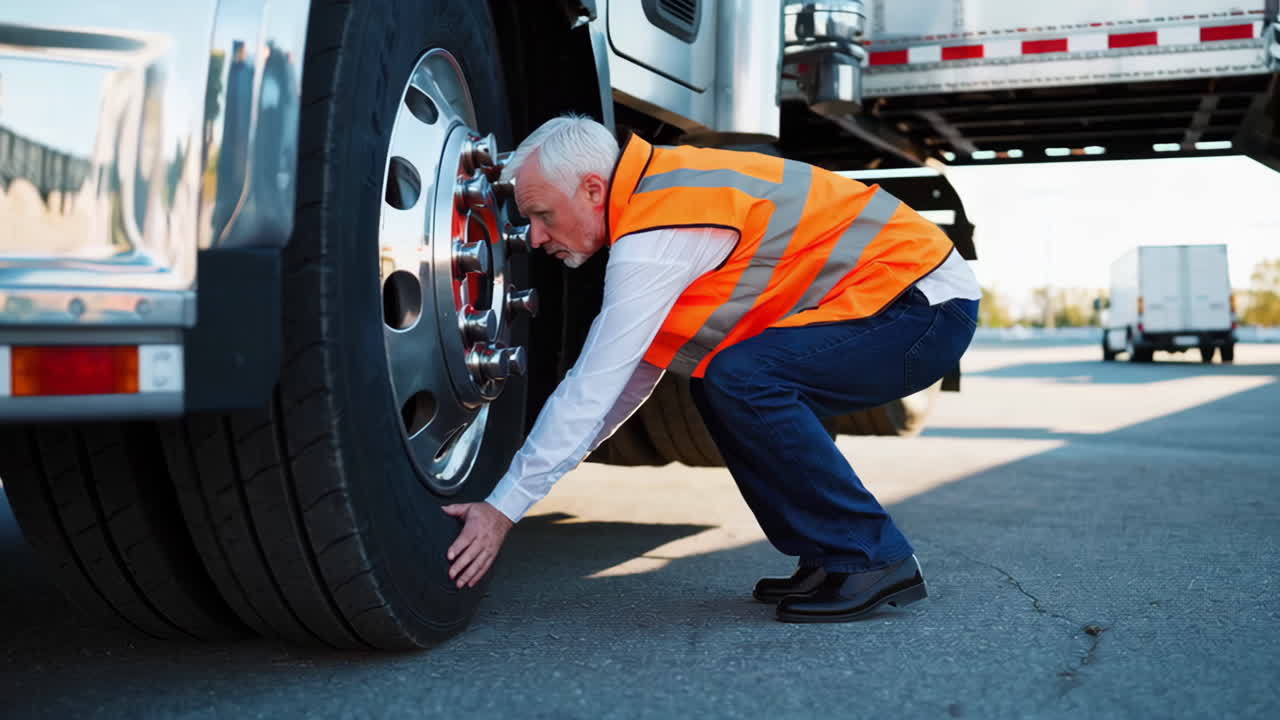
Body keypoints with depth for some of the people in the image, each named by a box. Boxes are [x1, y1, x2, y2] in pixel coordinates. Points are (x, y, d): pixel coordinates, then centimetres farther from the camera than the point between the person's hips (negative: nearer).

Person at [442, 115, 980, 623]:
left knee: (743, 379, -25)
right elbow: (631, 370, 15)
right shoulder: (656, 191, 9)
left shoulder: (654, 238, -22)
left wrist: (503, 509, -15)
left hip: (927, 307, -10)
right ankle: (830, 558, 11)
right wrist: (535, 466, 15)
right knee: (717, 384, 8)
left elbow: (593, 390, -21)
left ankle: (873, 559, -10)